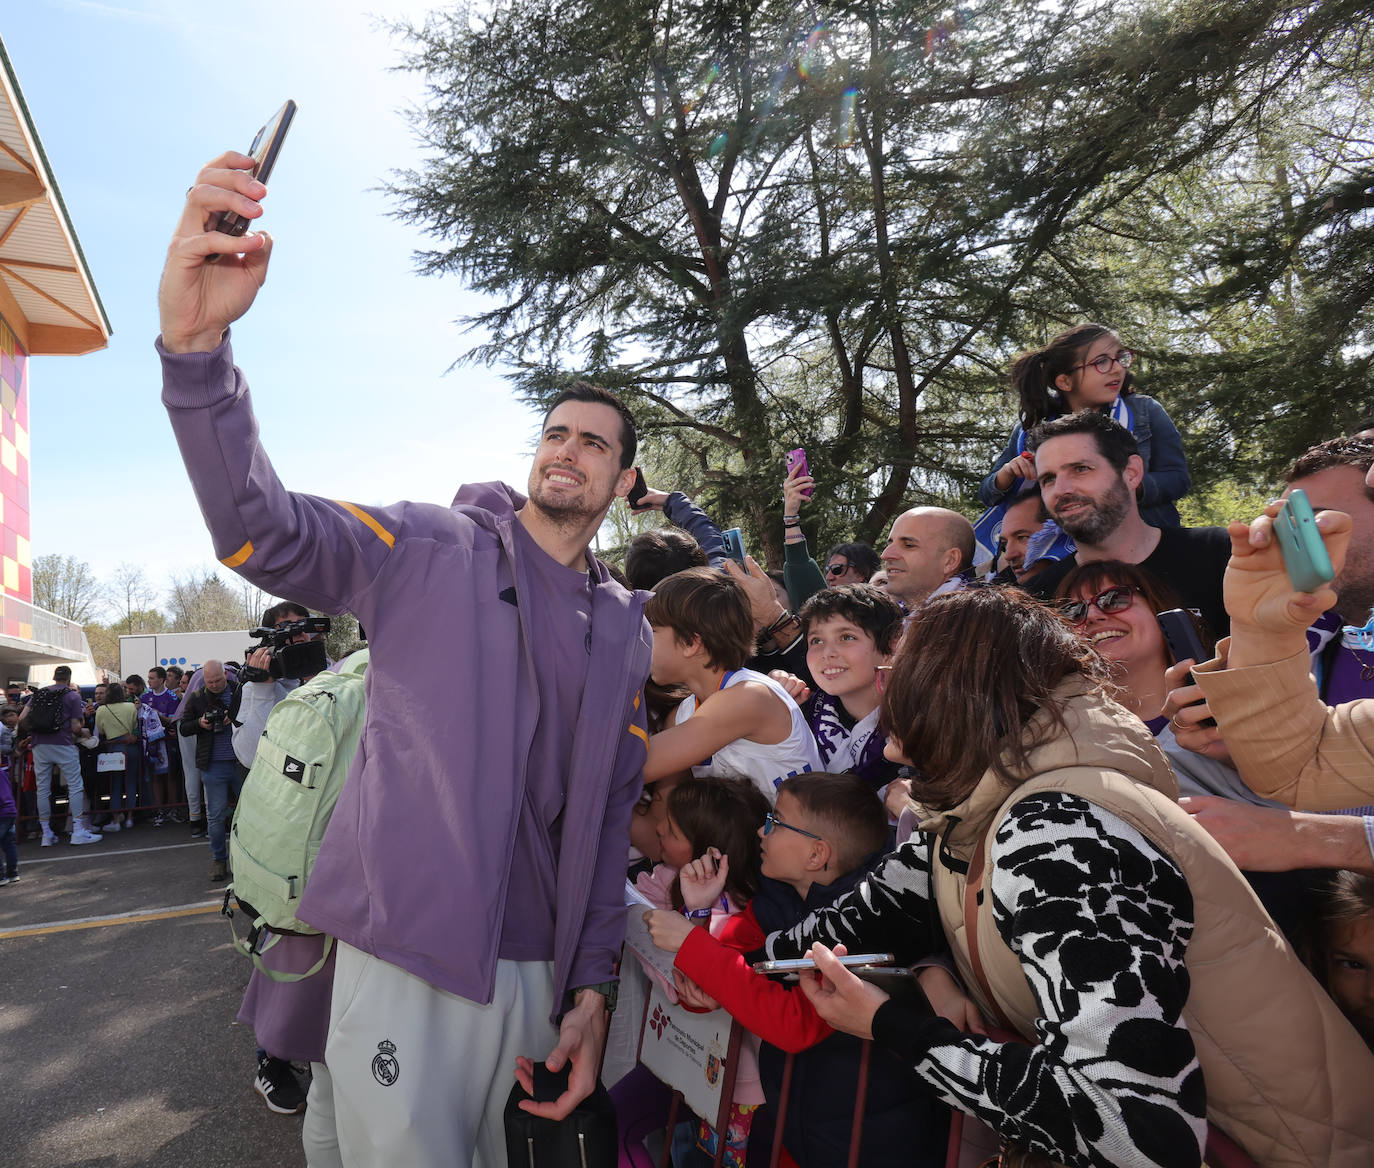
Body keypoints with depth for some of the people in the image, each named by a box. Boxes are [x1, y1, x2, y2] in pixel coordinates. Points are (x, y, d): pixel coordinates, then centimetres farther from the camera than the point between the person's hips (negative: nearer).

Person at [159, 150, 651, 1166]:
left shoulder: (626, 627, 8)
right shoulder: (432, 549, -2)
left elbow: (610, 812, 9)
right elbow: (261, 529, -18)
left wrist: (593, 987, 5)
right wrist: (197, 342, -33)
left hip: (539, 973, 4)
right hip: (404, 957, -3)